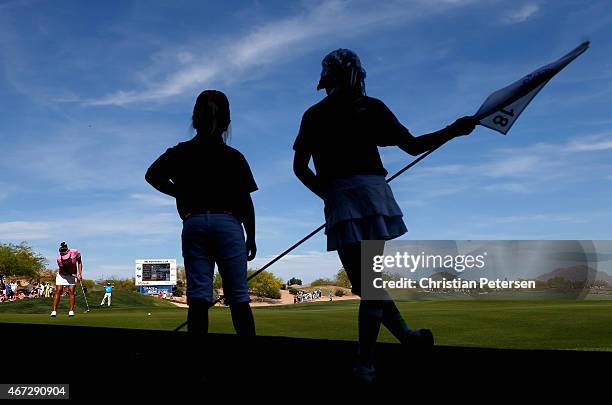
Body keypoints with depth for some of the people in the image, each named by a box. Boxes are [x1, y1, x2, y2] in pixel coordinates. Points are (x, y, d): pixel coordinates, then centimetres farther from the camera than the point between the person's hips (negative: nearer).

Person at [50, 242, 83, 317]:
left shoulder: (75, 252, -22)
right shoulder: (59, 259, -28)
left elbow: (79, 262, -4)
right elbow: (64, 271, -21)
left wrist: (80, 274, -9)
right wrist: (76, 276, -26)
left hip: (72, 275, 1)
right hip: (61, 275, -1)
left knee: (71, 291, -9)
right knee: (58, 291, -8)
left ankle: (71, 311, -7)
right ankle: (54, 311, -6)